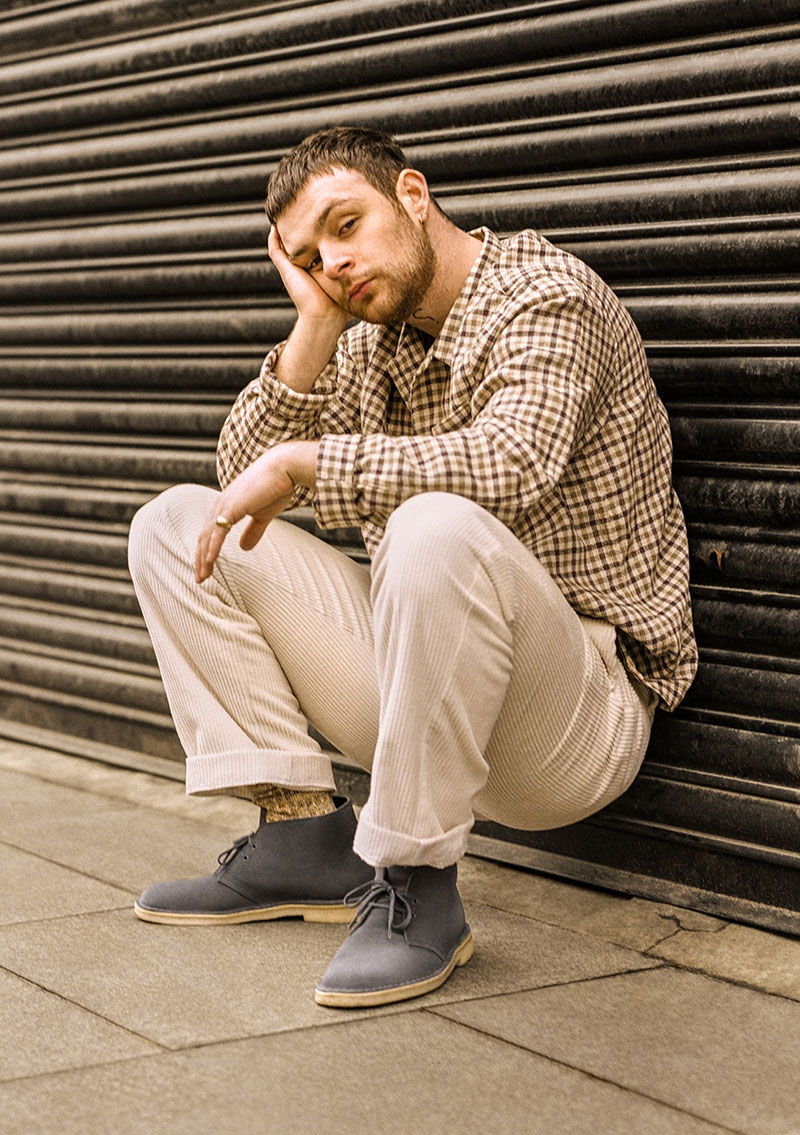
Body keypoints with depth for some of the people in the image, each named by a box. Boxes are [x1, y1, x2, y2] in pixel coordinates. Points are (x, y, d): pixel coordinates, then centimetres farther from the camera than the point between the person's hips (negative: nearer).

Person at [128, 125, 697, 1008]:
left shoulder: (546, 295, -11)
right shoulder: (373, 340, 11)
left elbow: (512, 462, -31)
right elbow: (245, 477, 5)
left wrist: (303, 462, -23)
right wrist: (315, 325, -5)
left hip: (583, 717, -7)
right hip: (428, 689, 8)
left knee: (438, 526, -39)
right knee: (175, 526, 4)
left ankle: (415, 884, -23)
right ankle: (303, 830, -2)